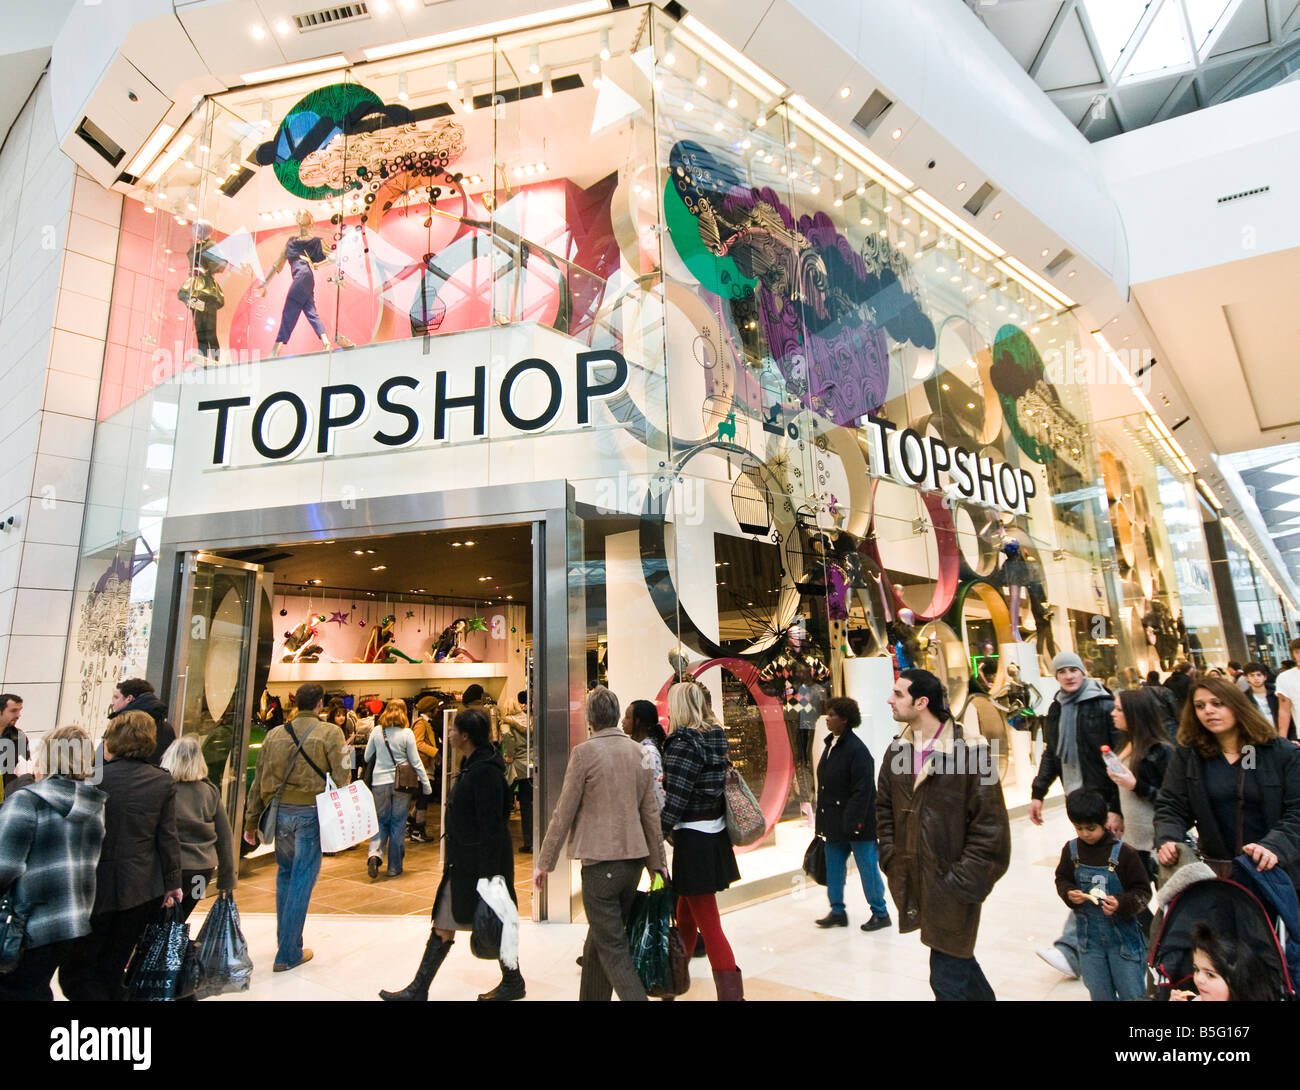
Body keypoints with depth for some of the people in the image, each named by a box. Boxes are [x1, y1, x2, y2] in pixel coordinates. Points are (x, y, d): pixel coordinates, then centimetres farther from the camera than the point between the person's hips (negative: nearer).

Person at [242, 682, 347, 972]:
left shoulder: (274, 734, 6)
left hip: (280, 812, 5)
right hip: (310, 812, -4)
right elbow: (340, 777, -10)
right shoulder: (329, 733, -7)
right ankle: (288, 954, 11)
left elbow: (258, 780, 10)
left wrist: (251, 821, 18)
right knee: (302, 879, 4)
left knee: (284, 872, 22)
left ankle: (285, 940, 31)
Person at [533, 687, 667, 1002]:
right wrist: (658, 861, 17)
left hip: (600, 861, -6)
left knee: (613, 948, 3)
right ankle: (592, 998, 31)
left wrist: (544, 862, 1)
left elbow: (564, 813, -8)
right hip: (634, 858, 6)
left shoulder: (584, 752, -11)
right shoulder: (639, 752, 6)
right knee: (598, 941, 21)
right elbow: (651, 813, 9)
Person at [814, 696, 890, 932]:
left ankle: (880, 913, 25)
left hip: (856, 823, -9)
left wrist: (853, 822, -22)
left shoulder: (857, 749, -19)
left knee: (867, 867, 7)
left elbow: (862, 790, -21)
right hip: (834, 821, 9)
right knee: (833, 867, 15)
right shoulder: (831, 745, 8)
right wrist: (823, 819, 14)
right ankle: (837, 912, 30)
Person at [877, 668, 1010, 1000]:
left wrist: (962, 879, -13)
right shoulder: (897, 751, 3)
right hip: (914, 882, 6)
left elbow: (990, 824, -14)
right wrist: (891, 860, 7)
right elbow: (884, 808, 14)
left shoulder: (969, 751, -16)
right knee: (956, 957, 23)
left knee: (947, 978, 1)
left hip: (952, 887, -6)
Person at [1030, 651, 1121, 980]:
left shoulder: (1103, 705, -10)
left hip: (1102, 799, -7)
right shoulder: (1056, 710, 10)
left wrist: (1117, 808, -17)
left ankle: (1072, 948, -11)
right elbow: (1051, 754, 17)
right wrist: (1038, 792, 11)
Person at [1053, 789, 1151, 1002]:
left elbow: (1143, 891, -9)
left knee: (1131, 994, 10)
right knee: (1099, 995, 16)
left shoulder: (1123, 852, -16)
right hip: (1089, 937, 3)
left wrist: (1121, 904, -26)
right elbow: (1062, 879, 7)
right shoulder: (1071, 849, -5)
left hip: (1123, 934, -3)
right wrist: (1069, 893, -15)